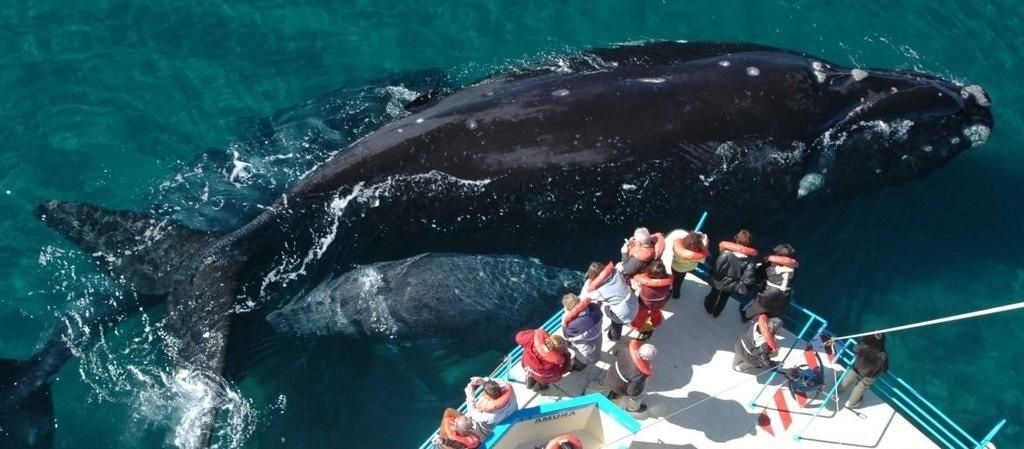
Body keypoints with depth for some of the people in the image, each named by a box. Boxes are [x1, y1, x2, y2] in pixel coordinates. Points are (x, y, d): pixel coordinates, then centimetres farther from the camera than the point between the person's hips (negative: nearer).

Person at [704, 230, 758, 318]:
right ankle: (716, 312, 59)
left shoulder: (727, 252, -36)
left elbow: (717, 267, -27)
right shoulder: (749, 259, -30)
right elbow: (748, 278, -27)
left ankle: (709, 308, 61)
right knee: (724, 298, 34)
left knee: (714, 294, 33)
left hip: (719, 281, -2)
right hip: (731, 285, 2)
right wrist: (740, 285, -9)